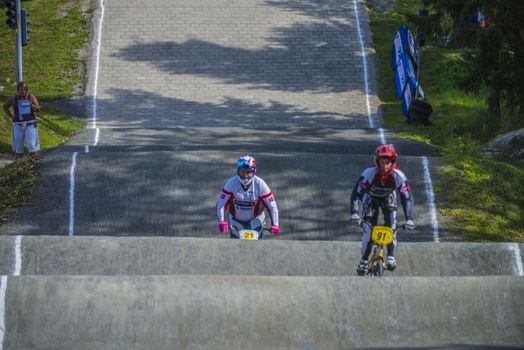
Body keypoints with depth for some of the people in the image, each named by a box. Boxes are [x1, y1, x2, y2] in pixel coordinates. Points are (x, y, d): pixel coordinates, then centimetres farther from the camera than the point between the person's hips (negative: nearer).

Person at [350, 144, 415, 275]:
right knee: (368, 226, -13)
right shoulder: (369, 173, -36)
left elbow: (407, 197, -33)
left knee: (391, 225, -20)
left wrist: (409, 219, -43)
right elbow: (356, 193, -37)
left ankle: (391, 256, -8)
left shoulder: (398, 175, -33)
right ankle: (364, 260, -1)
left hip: (388, 197, 1)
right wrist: (354, 213, -50)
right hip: (371, 197, -1)